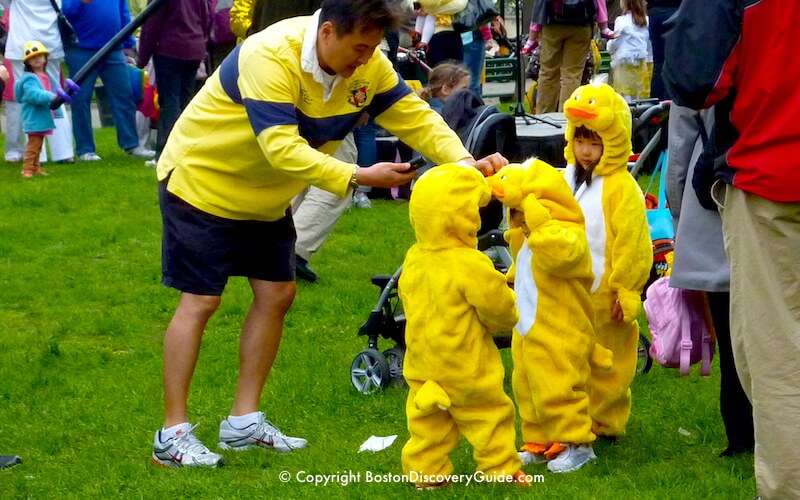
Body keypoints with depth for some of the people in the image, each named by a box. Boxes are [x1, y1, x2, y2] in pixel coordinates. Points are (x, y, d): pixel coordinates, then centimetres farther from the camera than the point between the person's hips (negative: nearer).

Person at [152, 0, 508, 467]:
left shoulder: (368, 65, -12)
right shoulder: (271, 56, -34)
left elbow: (415, 115, -13)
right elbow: (281, 147, -41)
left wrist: (464, 162, -30)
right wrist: (360, 177, -45)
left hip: (265, 196, 8)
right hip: (201, 180, -8)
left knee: (276, 294, 5)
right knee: (200, 301, -9)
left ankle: (244, 421, 15)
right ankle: (173, 433, -4)